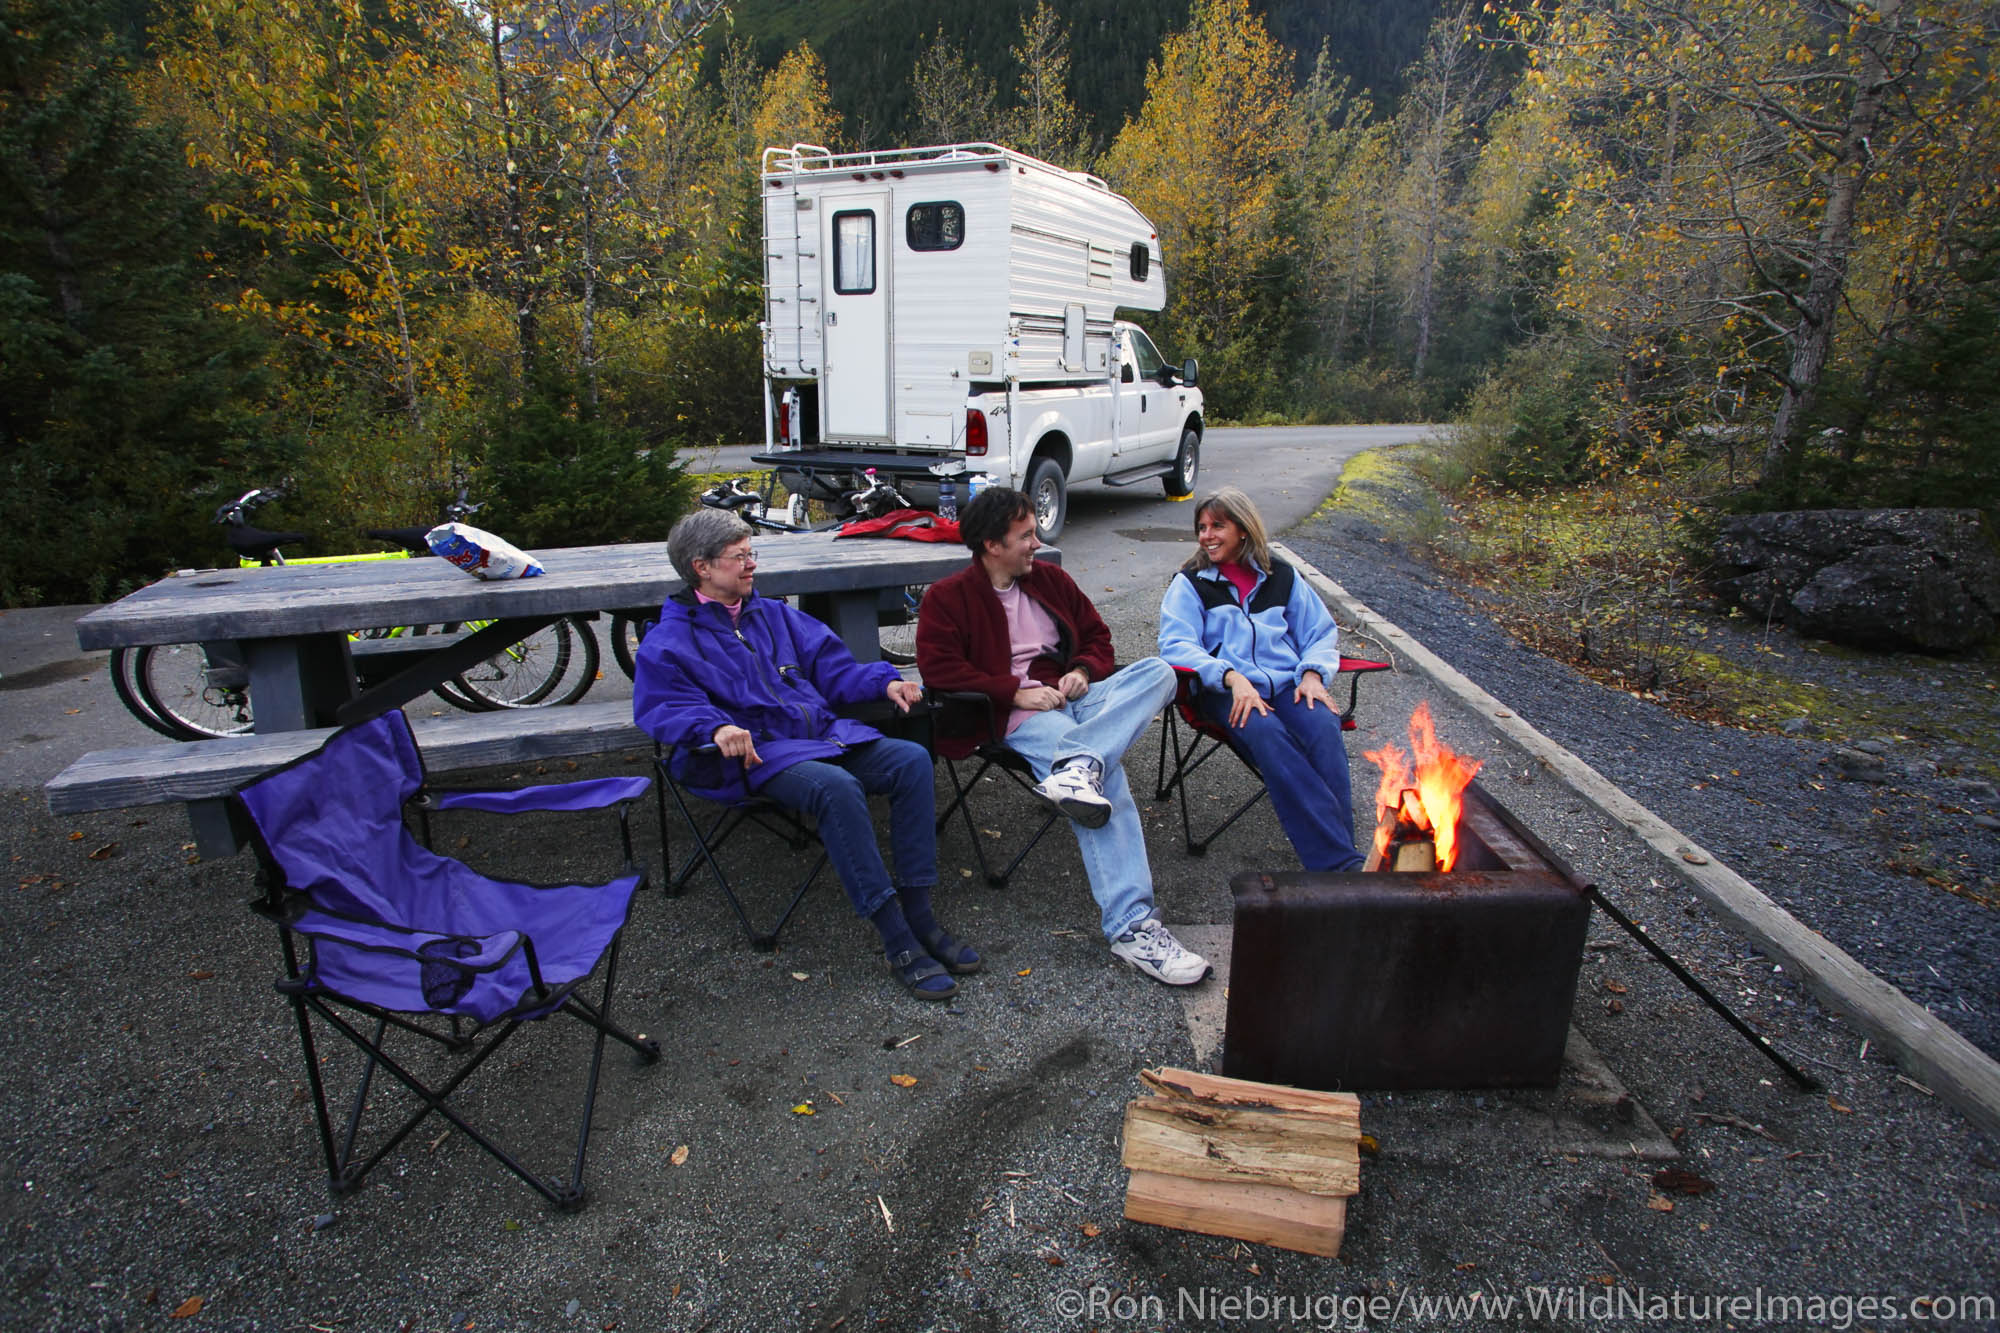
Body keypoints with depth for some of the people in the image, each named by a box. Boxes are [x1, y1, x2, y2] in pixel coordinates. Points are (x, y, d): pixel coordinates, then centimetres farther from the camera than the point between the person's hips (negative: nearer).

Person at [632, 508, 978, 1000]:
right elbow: (659, 705, -11)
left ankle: (919, 916, -16)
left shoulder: (773, 613, 25)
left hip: (825, 733, 6)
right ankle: (898, 944, -30)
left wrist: (884, 682, 4)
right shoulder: (669, 641, 6)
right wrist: (717, 726, -31)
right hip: (758, 755, -6)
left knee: (912, 760, -19)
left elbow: (831, 667, 23)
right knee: (836, 787, -36)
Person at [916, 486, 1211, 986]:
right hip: (1019, 716, -6)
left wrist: (1084, 670, 2)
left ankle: (1077, 768, -42)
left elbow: (1097, 634, 26)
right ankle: (1130, 924, -37)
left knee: (1158, 671, -21)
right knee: (1106, 773, -33)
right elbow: (938, 668, -10)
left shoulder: (1050, 578, 19)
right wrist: (1014, 691, -15)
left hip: (1076, 697, 6)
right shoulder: (947, 598, 2)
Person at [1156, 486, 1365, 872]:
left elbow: (1322, 633, 22)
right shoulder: (1190, 583, 13)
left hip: (1287, 683, 3)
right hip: (1225, 691, -3)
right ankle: (1341, 862, -41)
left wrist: (1312, 673, -2)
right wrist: (1232, 677, -18)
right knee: (1266, 732, -36)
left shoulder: (1281, 577, 21)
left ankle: (1335, 856, -38)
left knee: (1323, 727, -32)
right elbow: (1176, 645, -2)